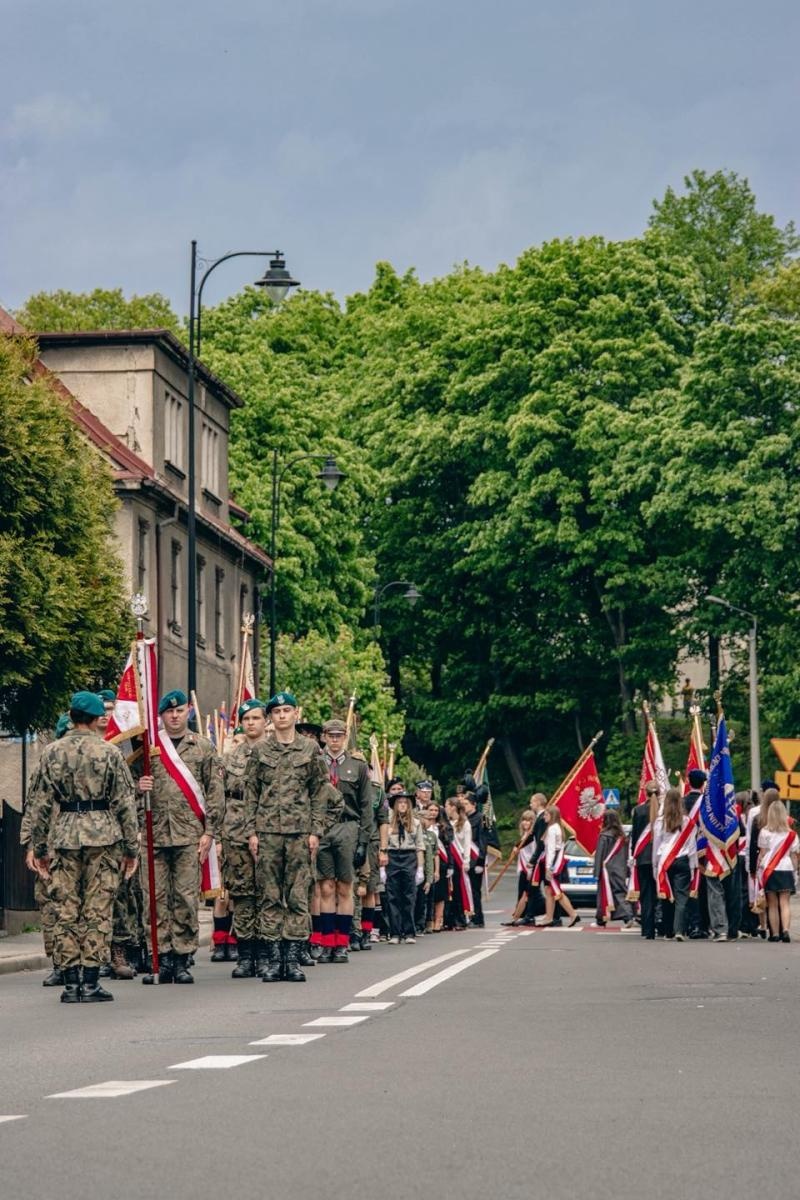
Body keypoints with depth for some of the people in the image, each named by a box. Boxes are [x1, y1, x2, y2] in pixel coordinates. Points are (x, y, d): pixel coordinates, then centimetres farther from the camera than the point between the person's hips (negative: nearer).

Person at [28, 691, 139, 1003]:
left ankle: (70, 983, 4)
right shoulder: (109, 753, -1)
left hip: (63, 837, 2)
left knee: (65, 912, 6)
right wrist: (131, 847, 4)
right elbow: (125, 803, -2)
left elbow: (40, 803, 4)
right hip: (102, 836, -2)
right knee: (98, 912, 1)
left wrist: (38, 846, 11)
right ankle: (90, 983, -1)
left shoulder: (52, 752, 4)